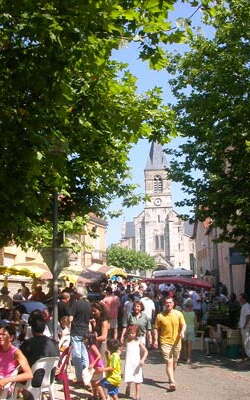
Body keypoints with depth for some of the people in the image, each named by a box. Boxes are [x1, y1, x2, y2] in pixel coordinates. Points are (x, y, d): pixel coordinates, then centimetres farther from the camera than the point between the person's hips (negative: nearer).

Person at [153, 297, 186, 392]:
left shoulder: (178, 314, -1)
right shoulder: (160, 316, -5)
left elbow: (183, 325, -2)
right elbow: (156, 329, 0)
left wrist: (182, 332, -22)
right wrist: (156, 340, -8)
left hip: (176, 342, 3)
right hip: (165, 342, -3)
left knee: (174, 362, 17)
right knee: (169, 362, -11)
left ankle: (171, 376, 40)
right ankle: (172, 382, -14)